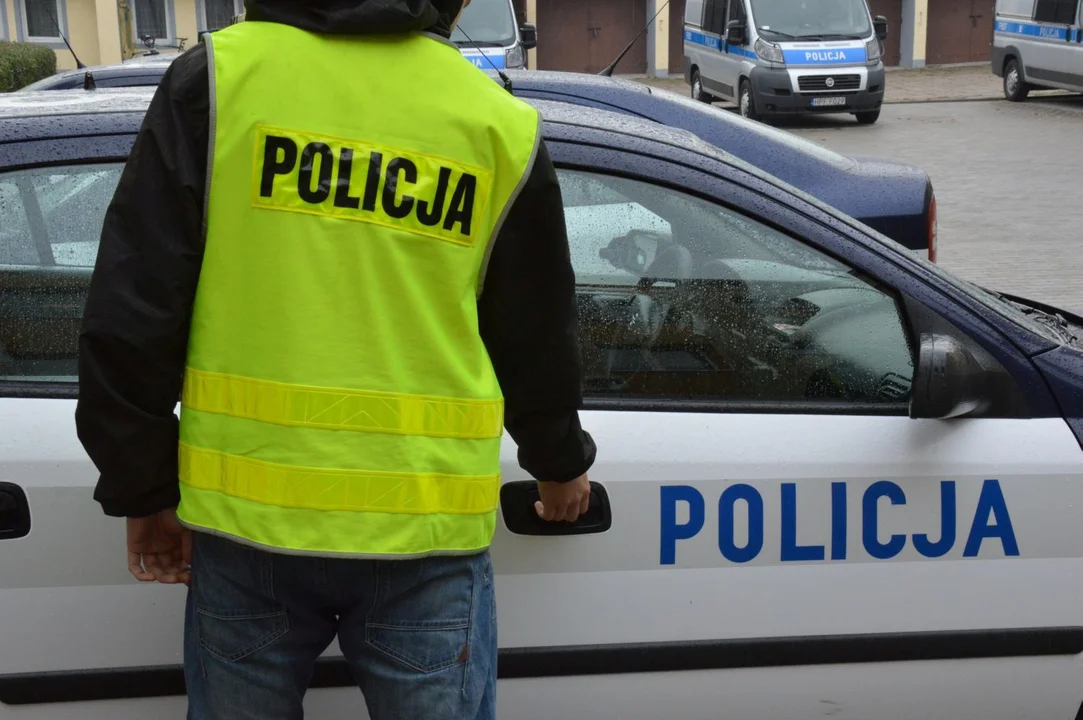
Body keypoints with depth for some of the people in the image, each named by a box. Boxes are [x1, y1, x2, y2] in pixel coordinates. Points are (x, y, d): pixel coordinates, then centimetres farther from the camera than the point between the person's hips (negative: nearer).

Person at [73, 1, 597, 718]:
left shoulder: (219, 76, -1)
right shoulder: (501, 126, 1)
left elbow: (130, 316, -3)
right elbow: (539, 339, 12)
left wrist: (144, 489, 8)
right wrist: (561, 464, 30)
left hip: (246, 515, 1)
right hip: (425, 523, 0)